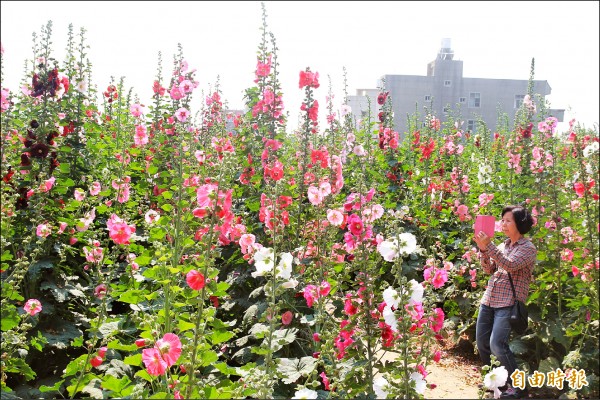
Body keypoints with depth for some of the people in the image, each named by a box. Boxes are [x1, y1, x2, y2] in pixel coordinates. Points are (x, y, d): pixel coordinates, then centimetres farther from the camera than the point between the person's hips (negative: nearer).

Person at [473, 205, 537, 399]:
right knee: (481, 342, 8)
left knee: (497, 345, -17)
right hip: (489, 299, 7)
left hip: (509, 303, -7)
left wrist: (489, 245, -28)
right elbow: (489, 269, 10)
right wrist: (483, 249, -5)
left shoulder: (528, 248, -6)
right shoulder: (504, 245, 14)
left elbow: (510, 265, -22)